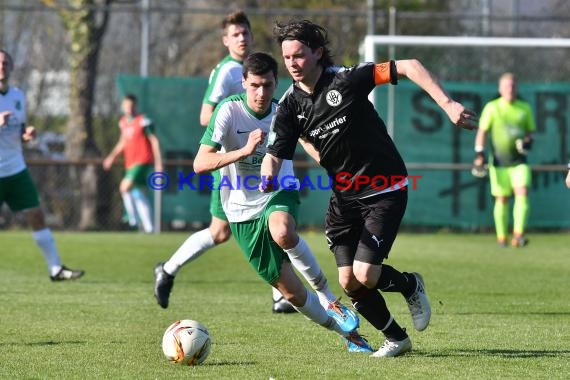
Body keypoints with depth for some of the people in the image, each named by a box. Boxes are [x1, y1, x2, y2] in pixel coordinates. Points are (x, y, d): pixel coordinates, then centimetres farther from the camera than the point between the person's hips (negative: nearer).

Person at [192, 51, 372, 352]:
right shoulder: (229, 111, -16)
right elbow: (200, 164, -23)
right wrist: (244, 151, -34)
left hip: (279, 195, 1)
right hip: (243, 211, 0)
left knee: (283, 233, -39)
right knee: (290, 292, -1)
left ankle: (324, 292, -16)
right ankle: (348, 333, 20)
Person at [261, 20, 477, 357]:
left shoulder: (346, 80, -17)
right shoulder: (290, 104, -2)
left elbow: (409, 67, -18)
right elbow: (275, 154, -5)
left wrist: (447, 104, -26)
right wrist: (268, 179, -29)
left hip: (385, 190, -5)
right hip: (344, 197, 5)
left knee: (365, 275, -16)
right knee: (349, 282, 0)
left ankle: (410, 285, 18)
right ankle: (396, 338, 23)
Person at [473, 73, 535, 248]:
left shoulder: (525, 108, 8)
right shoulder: (492, 107, 2)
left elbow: (530, 131, 16)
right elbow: (482, 131, 3)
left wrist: (528, 140, -7)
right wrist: (479, 153, -8)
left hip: (519, 161, 1)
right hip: (499, 161, -1)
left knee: (522, 192, -17)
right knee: (502, 199, 1)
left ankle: (518, 235, -20)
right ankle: (502, 238, 13)